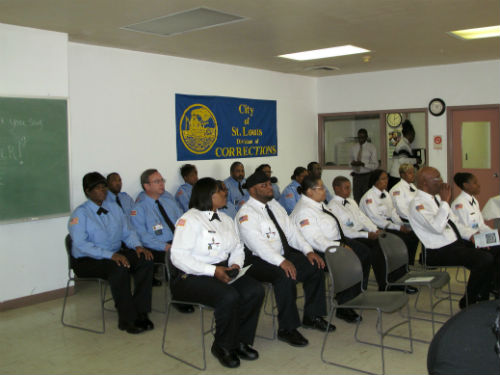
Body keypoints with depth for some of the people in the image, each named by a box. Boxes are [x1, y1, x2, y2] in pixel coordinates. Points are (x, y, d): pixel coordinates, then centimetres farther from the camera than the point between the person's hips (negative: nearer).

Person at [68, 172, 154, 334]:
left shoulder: (114, 208, 13)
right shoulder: (80, 214, -7)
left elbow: (127, 232, 14)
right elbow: (81, 244, -19)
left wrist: (137, 246, -10)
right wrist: (111, 255, -30)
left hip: (116, 254, 6)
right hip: (88, 261, -6)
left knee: (145, 260, -20)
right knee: (119, 268, -35)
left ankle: (140, 313, -15)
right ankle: (127, 320, -22)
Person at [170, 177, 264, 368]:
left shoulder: (225, 219, 15)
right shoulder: (189, 219, -10)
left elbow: (238, 247, 19)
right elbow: (178, 256, -19)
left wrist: (235, 264, -5)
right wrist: (213, 270, -24)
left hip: (223, 271, 7)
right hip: (191, 277, -7)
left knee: (255, 290, -17)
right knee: (229, 297, -32)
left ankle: (240, 341, 1)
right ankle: (222, 346, -7)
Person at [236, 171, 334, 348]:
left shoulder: (274, 205, 14)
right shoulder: (246, 214, -13)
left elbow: (291, 230, 11)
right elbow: (257, 244, -26)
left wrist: (308, 251, -3)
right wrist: (281, 262, -36)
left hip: (284, 254, 9)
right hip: (259, 260, -9)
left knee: (316, 267, -4)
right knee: (286, 277, -33)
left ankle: (312, 317, 10)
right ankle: (286, 329, -18)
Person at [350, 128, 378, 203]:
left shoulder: (371, 147, -2)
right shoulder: (354, 147, 10)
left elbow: (375, 165, -5)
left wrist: (363, 164, -19)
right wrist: (352, 163, -5)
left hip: (367, 177, -4)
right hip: (356, 176, 4)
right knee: (357, 199, 4)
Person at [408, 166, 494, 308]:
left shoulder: (437, 197, 14)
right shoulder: (418, 204, -15)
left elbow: (454, 222, 19)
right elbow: (437, 227, -28)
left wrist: (471, 234, 3)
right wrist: (445, 201, -22)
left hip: (457, 243, 9)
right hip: (439, 252, -9)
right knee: (485, 259, -21)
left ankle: (483, 300, 6)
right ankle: (468, 302, -2)